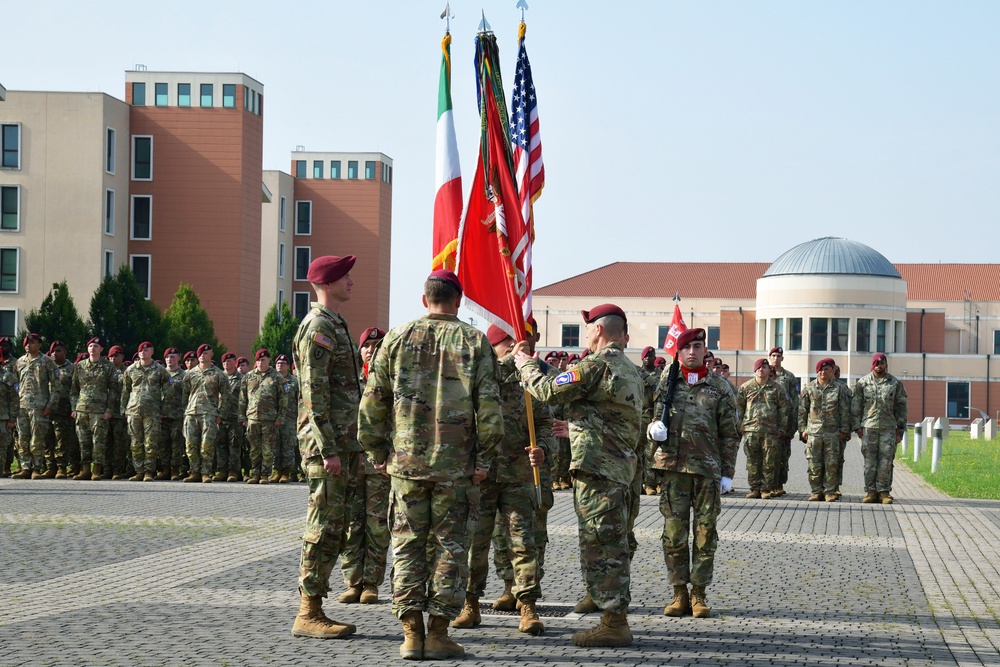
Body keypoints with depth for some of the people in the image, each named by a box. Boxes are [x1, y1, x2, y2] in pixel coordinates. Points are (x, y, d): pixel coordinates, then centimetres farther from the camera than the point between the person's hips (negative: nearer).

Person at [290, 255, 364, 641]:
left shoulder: (337, 326, 19)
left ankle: (313, 609, 14)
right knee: (324, 527, -7)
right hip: (327, 443, -10)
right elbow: (314, 393, -18)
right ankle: (308, 615, -3)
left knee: (334, 529, 10)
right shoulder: (318, 327, -12)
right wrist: (328, 449, -21)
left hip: (344, 444, 10)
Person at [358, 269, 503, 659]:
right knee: (449, 546, 4)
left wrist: (376, 451, 14)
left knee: (408, 545, 6)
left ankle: (412, 632, 3)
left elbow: (373, 400, 5)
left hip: (406, 461, 1)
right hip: (455, 464, -1)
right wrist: (484, 458, 1)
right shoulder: (474, 342, 1)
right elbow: (489, 406, -4)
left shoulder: (398, 338, 4)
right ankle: (439, 633, 3)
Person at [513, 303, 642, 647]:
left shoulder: (596, 365, -14)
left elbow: (548, 391, -14)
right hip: (621, 466, 10)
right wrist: (574, 427, 37)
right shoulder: (630, 370, 17)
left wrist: (524, 364, 3)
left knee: (599, 547, -6)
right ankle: (617, 619, 19)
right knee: (613, 546, 14)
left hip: (596, 467, -10)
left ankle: (612, 624, -4)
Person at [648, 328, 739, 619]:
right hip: (673, 466, 1)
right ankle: (679, 593, 10)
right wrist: (655, 428, -8)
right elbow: (656, 418, 17)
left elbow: (730, 434, 5)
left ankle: (699, 594, 10)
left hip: (707, 469, -1)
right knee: (674, 532, 2)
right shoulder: (668, 384, 7)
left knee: (705, 533, 2)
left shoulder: (719, 387, 3)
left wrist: (727, 473, 0)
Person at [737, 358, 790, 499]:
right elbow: (739, 407, 14)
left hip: (770, 430, -1)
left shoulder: (777, 388, 7)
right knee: (752, 461, 2)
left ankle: (766, 489, 5)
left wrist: (781, 429, 2)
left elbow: (784, 409, 9)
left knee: (769, 462, -1)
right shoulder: (745, 387, 10)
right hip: (750, 430, 1)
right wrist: (740, 427, 6)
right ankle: (755, 489, 8)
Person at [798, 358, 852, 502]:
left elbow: (845, 411, 6)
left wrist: (844, 430, 1)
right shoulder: (809, 388, 8)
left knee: (832, 464, -1)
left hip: (833, 433, -1)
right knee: (815, 464, 1)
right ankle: (816, 491, 9)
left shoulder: (839, 389, 6)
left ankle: (830, 491, 5)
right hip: (813, 432, 1)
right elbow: (802, 410, 10)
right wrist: (802, 429, 4)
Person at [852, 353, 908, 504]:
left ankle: (884, 491, 3)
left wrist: (900, 429, 4)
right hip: (868, 428, 0)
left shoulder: (895, 384, 8)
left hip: (888, 428, 0)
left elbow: (901, 408, 9)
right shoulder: (863, 383, 7)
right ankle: (870, 491, 5)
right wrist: (858, 426, 1)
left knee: (886, 460, -2)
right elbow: (856, 406, 9)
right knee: (869, 461, 0)